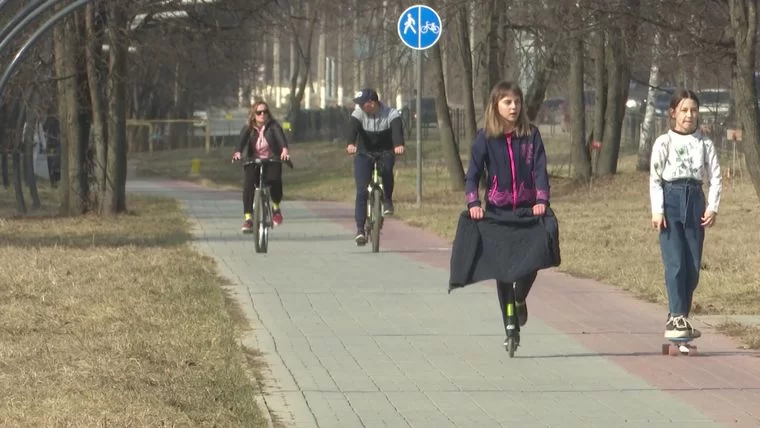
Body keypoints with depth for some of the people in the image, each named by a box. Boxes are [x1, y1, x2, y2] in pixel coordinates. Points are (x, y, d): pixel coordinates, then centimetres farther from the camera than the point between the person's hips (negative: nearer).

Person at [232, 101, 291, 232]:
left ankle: (276, 207, 1)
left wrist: (284, 149, -45)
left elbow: (280, 136, -23)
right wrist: (238, 152, -41)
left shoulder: (273, 126, -4)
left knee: (275, 180, -30)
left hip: (271, 162, -1)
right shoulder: (248, 128, 0)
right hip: (253, 163, 1)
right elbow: (242, 140, -18)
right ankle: (248, 218, -26)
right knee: (248, 183, -28)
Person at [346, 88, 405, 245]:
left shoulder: (391, 114, -17)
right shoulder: (358, 114, -13)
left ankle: (388, 200, -11)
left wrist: (399, 145, -57)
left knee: (386, 169, -35)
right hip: (364, 154, 1)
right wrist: (351, 144, -53)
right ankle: (360, 229, -8)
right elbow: (352, 128, -31)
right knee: (362, 191, -11)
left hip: (385, 152, -1)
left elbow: (397, 129, -36)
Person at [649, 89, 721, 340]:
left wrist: (712, 207, -4)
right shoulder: (664, 143, 1)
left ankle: (677, 317, 12)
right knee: (675, 262, -12)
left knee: (693, 266, 2)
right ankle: (677, 318, -13)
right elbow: (655, 178, -1)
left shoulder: (704, 144, 8)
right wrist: (657, 210, -9)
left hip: (695, 200, 3)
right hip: (671, 199, -3)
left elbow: (715, 177, 8)